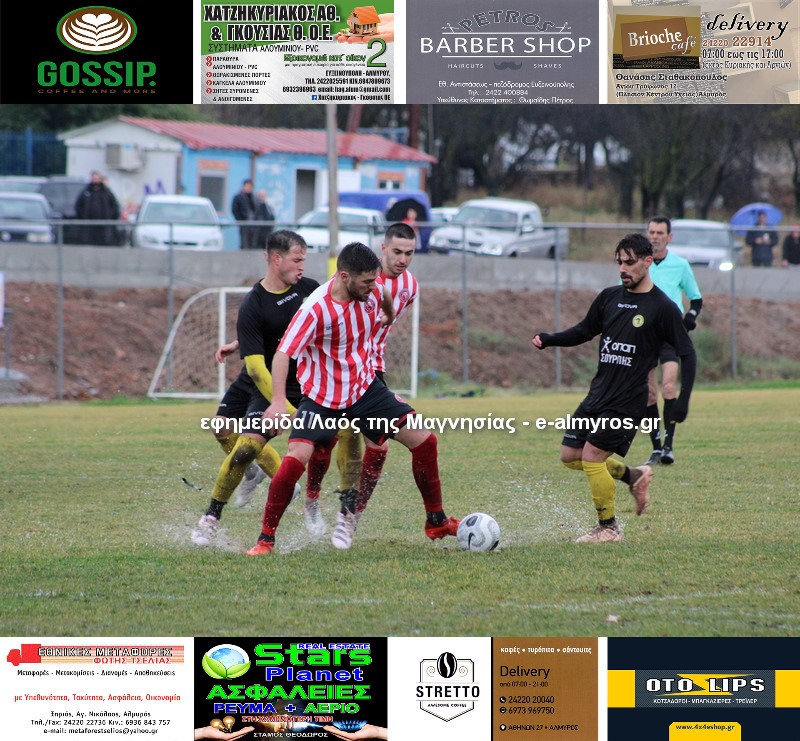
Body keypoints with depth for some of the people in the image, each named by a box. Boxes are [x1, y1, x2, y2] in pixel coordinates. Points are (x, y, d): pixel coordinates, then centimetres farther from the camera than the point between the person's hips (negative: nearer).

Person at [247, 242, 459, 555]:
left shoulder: (371, 290, -9)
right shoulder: (316, 309, -27)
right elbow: (283, 353, -31)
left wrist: (388, 318, 39)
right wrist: (278, 401, -44)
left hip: (365, 388, 5)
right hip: (322, 398, -5)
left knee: (424, 441, -2)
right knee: (296, 459, -22)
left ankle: (436, 522, 14)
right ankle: (265, 539, -8)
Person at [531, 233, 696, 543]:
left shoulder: (662, 307, -9)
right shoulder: (609, 297, 9)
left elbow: (687, 354, -6)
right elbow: (584, 331, 20)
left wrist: (683, 401, -14)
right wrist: (548, 340, 2)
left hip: (628, 400, -7)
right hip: (598, 393, 7)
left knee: (591, 456, -13)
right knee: (570, 455, 5)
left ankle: (608, 528, 3)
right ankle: (633, 476, 24)